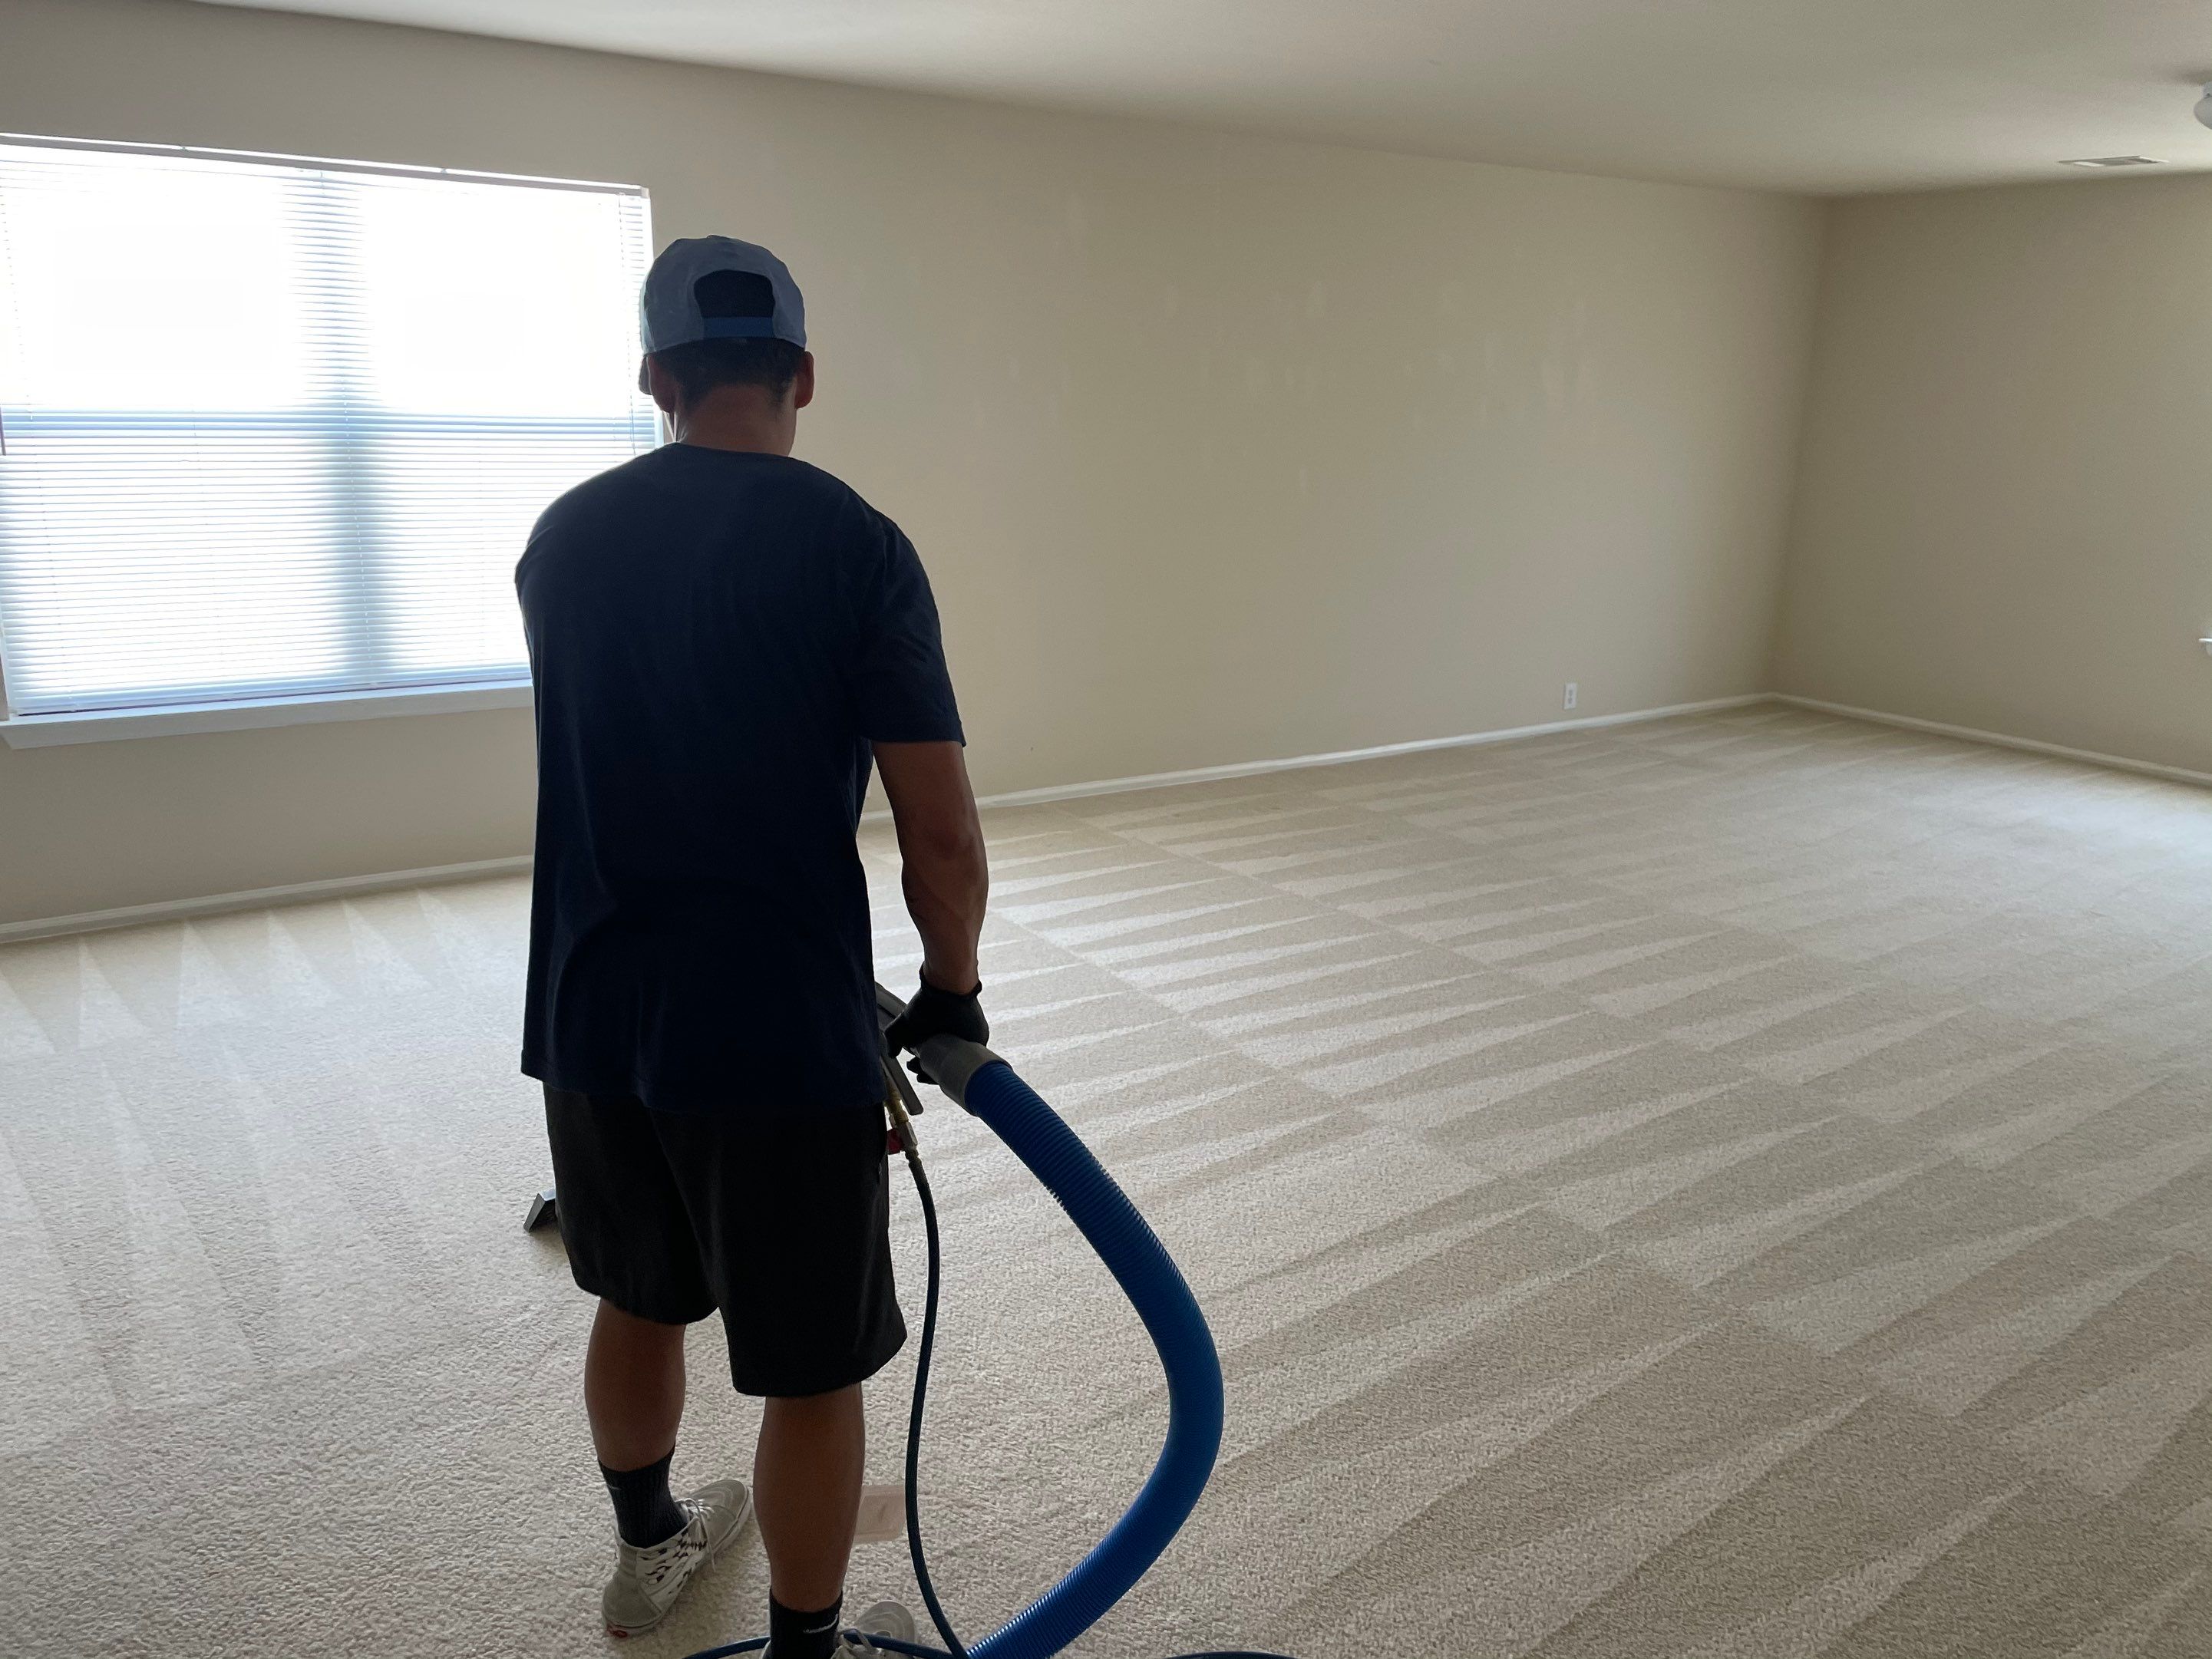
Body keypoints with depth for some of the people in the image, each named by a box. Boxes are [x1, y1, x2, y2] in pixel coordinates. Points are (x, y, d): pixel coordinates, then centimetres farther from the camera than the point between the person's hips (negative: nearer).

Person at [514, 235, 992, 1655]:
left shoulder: (564, 538, 4)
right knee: (812, 1368, 11)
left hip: (594, 1016, 6)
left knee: (639, 1300, 27)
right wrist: (954, 991, 3)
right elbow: (941, 833, -15)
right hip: (782, 1028, -6)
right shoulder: (855, 544, -13)